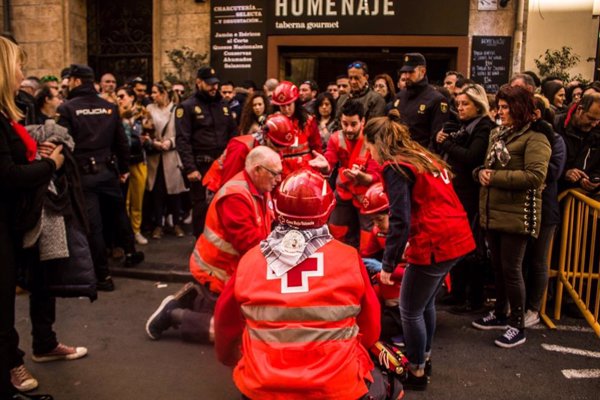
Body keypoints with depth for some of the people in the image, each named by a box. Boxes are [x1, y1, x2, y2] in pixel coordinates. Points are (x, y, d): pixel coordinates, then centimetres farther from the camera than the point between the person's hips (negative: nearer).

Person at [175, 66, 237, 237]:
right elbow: (182, 140, -10)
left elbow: (233, 133, 18)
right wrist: (190, 168, -18)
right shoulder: (187, 107, -3)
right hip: (201, 165, -4)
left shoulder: (222, 105, 15)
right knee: (201, 205, 5)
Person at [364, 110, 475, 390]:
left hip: (434, 244, -9)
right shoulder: (422, 156, 16)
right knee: (426, 303, 24)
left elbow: (400, 221, -18)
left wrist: (388, 265, -13)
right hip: (456, 237, 9)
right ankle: (424, 358, 39)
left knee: (409, 310, 9)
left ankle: (416, 372, 23)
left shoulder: (395, 167, -11)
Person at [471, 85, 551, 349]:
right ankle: (500, 314, 33)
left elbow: (535, 176, -22)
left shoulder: (535, 139, -10)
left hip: (517, 215, -7)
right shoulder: (496, 135, 15)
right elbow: (486, 166, 22)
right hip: (492, 212, 7)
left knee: (511, 269, -2)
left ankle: (517, 326, 12)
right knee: (498, 266, 16)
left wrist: (496, 177, -20)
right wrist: (481, 172, -2)